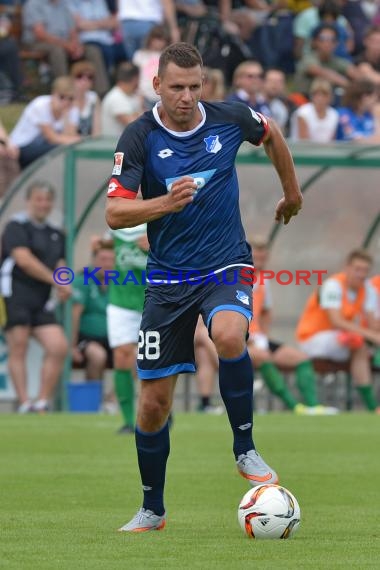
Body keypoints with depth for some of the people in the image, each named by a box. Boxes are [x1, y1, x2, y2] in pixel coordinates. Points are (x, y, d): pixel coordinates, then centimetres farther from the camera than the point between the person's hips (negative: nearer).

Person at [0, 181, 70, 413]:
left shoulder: (56, 235, 19)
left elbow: (60, 265, 17)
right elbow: (24, 259, -14)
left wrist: (63, 287, -6)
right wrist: (55, 280, -15)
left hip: (42, 303, 6)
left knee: (59, 347, -6)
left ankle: (43, 403, 1)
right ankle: (25, 403, -8)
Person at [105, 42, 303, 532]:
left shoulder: (229, 119, -5)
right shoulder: (139, 137, -10)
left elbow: (271, 135, 18)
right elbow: (114, 214, -15)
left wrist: (292, 193, 28)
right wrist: (165, 202, -31)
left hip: (226, 266, 0)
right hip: (168, 279, 0)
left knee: (229, 336, -35)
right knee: (153, 402, 1)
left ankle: (244, 449, -14)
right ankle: (152, 510, 22)